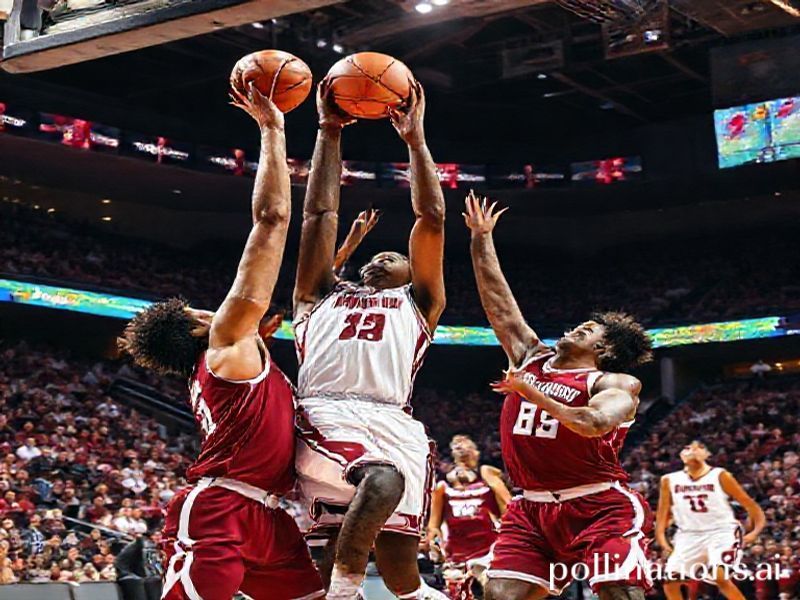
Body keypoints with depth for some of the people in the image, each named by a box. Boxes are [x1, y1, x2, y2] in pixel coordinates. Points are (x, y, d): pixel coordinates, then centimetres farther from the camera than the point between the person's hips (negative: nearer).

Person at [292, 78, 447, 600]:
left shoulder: (417, 302, 30)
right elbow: (320, 213, 29)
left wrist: (414, 137, 22)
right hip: (325, 416, 0)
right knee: (383, 482, -33)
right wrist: (329, 132, 29)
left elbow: (432, 216, 22)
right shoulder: (323, 296, 34)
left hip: (389, 420, 0)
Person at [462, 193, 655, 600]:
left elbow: (595, 423, -24)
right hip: (533, 510, 5)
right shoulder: (531, 358, 15)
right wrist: (481, 239, 17)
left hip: (601, 508, -5)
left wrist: (534, 394, -21)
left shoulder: (617, 383, -2)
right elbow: (498, 300, 17)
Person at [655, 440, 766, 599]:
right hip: (689, 535, 4)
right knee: (670, 582, -4)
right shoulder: (670, 481, 6)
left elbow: (749, 503, -3)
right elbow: (663, 512, 11)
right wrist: (661, 538, -3)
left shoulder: (720, 476, -3)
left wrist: (756, 531, -17)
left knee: (720, 576, -27)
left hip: (722, 532, -4)